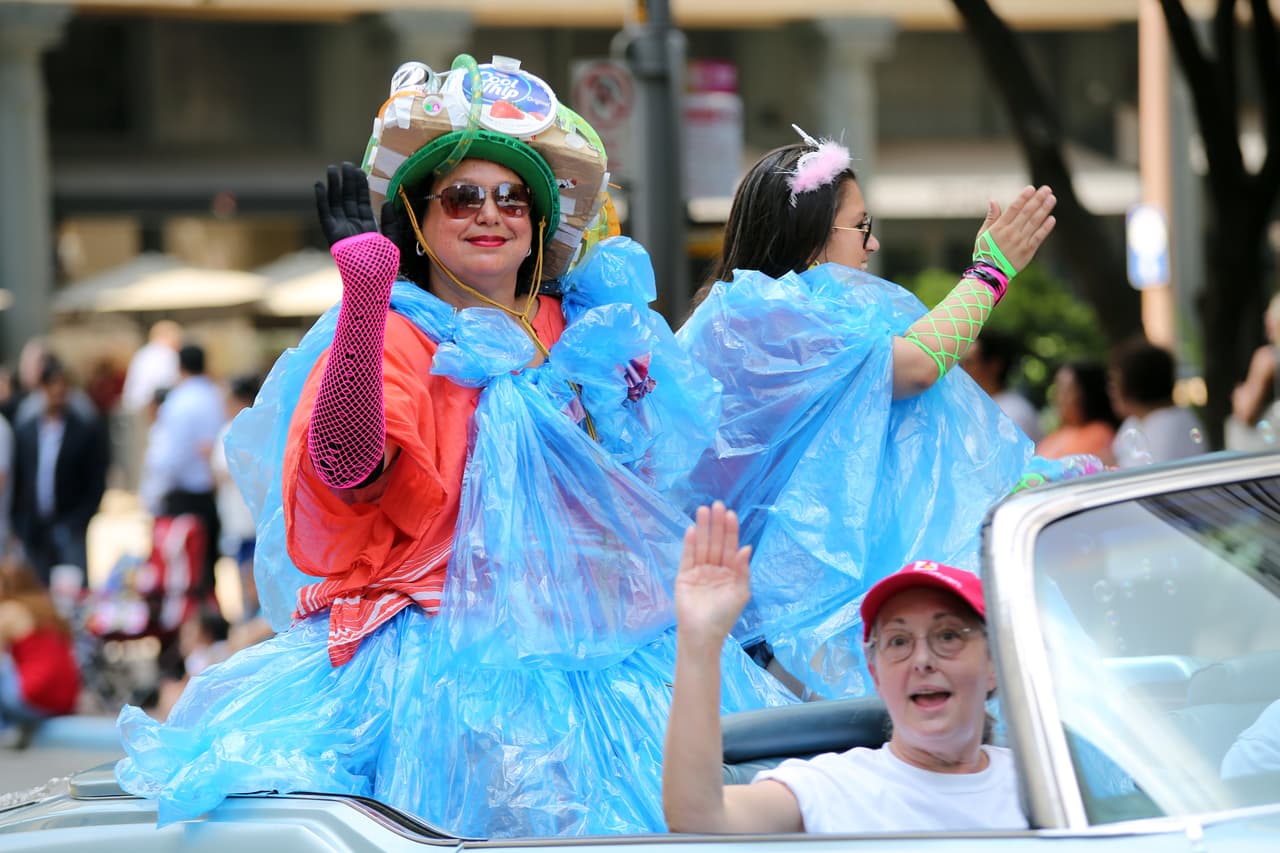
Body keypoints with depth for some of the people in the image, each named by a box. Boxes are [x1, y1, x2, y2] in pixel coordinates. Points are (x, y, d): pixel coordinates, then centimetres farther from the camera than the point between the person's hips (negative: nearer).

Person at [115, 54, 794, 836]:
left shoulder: (581, 331, 16)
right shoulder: (399, 338, 0)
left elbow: (649, 467, 32)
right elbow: (347, 466, -24)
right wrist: (364, 288, -29)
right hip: (457, 645, -5)